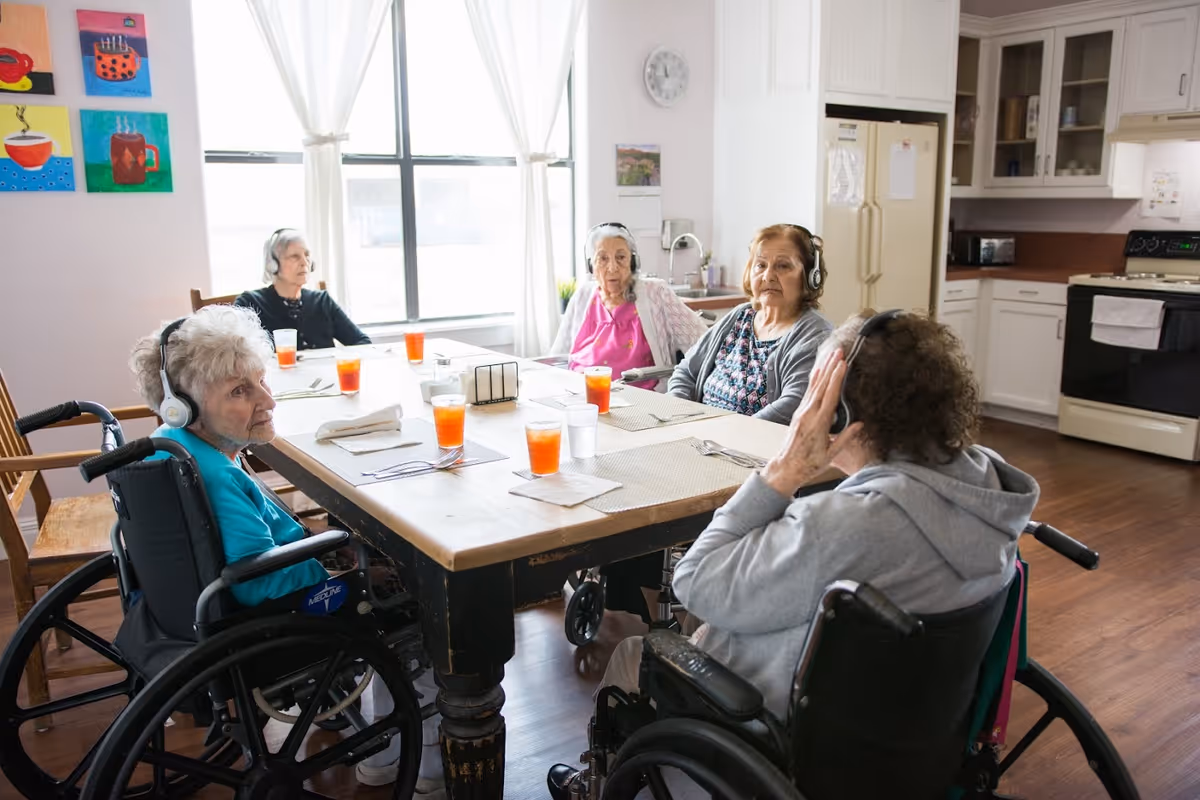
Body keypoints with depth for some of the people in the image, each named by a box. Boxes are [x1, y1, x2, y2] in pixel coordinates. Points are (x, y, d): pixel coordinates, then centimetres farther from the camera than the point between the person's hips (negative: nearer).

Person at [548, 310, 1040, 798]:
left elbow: (697, 584, -27)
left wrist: (784, 471, -28)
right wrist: (853, 467, -9)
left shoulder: (843, 528, -40)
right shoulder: (986, 477, -15)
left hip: (797, 735, -7)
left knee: (629, 653, 20)